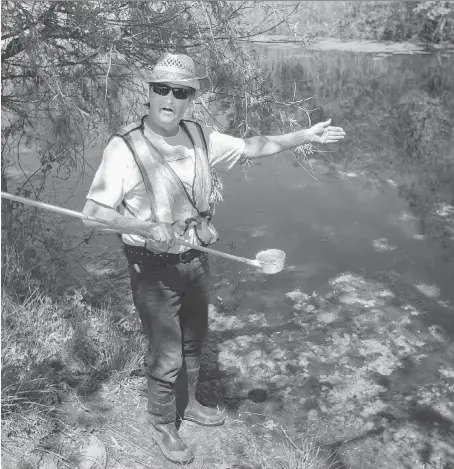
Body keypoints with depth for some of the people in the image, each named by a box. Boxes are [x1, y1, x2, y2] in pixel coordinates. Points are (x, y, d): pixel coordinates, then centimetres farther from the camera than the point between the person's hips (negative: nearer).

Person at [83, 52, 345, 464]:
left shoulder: (199, 137, -4)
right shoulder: (124, 147, -21)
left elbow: (251, 147, 8)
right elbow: (93, 214, -20)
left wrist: (305, 135, 6)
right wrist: (146, 228, -33)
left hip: (196, 259, 6)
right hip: (154, 268, -6)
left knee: (193, 341, 23)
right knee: (166, 356, 7)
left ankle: (188, 403, 50)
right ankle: (162, 425, 35)